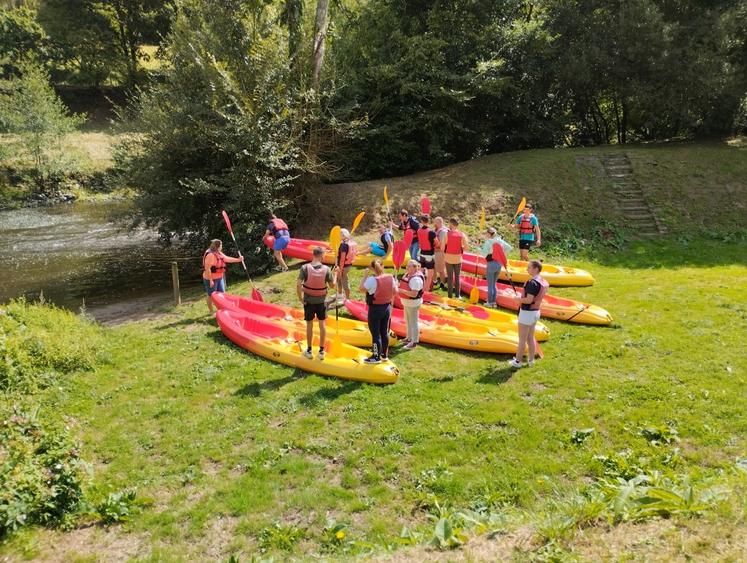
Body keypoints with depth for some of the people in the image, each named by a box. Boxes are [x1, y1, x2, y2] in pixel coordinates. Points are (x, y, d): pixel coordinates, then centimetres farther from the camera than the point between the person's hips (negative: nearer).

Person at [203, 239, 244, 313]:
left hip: (219, 278, 9)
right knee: (211, 295, 5)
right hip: (211, 279, -9)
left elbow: (227, 259, 19)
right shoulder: (210, 255, -23)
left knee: (222, 294, 14)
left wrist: (239, 260, 15)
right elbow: (207, 268, -26)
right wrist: (210, 280, -24)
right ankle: (211, 311, 17)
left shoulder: (219, 253, 7)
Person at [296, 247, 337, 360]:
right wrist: (335, 274, 8)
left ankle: (309, 351, 23)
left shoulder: (305, 268, -15)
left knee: (309, 325, 13)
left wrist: (300, 298, -9)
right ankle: (321, 351, 19)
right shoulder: (326, 269, -13)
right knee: (322, 324, 14)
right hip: (321, 301, 0)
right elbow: (332, 286, -6)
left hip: (308, 301, 0)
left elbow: (298, 284, -21)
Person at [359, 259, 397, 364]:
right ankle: (384, 354, 28)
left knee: (375, 334, 5)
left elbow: (361, 289, -13)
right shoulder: (390, 278, -3)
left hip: (375, 309, -6)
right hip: (387, 308, 6)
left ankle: (376, 357, 13)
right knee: (384, 332, 17)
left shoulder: (372, 279, -21)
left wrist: (365, 275, -9)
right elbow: (395, 292, 5)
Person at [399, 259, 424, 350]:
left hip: (413, 303, -11)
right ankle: (409, 338, 40)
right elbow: (404, 285, 18)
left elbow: (414, 294, -29)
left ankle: (414, 342, 10)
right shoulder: (408, 275, 5)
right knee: (408, 321, 23)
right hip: (407, 302, 11)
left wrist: (402, 291, -29)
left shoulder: (416, 279, -26)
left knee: (413, 322, 0)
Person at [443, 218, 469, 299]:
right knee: (457, 277, 13)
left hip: (449, 258, -1)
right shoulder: (462, 235, -8)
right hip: (458, 258, 1)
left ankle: (450, 295, 11)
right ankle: (457, 295, 16)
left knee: (450, 277, 8)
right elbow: (466, 246, -8)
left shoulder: (447, 234, -12)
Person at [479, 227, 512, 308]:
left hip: (491, 264, -6)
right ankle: (493, 302, 21)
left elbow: (484, 254, -22)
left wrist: (479, 248, -5)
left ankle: (490, 302, 12)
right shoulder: (500, 240, 5)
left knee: (490, 284, 5)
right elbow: (509, 248, 8)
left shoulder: (488, 242, -14)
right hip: (499, 264, 6)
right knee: (494, 284, 18)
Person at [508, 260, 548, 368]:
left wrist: (519, 299, -9)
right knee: (531, 338, 18)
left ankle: (517, 361, 12)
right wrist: (523, 297, 13)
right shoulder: (543, 282, 5)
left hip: (527, 312, -9)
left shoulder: (532, 283, -23)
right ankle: (531, 360, 26)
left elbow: (529, 300, -26)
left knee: (522, 339, 2)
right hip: (536, 312, 9)